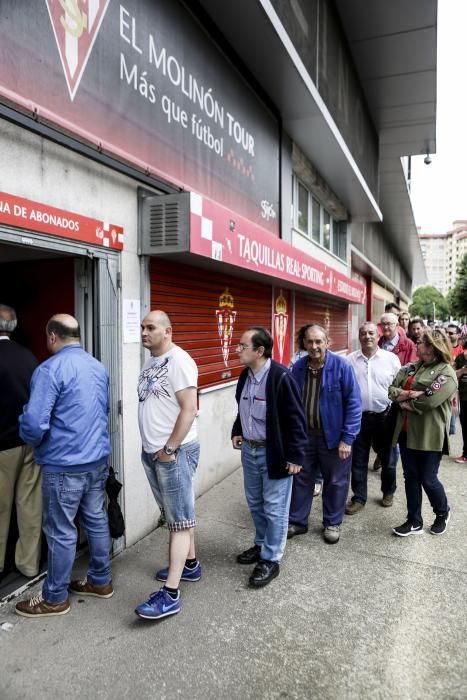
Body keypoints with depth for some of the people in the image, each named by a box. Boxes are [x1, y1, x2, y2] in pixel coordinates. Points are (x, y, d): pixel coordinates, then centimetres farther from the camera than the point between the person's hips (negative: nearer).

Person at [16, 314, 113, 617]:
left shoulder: (50, 369, -17)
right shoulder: (98, 367, 7)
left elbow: (34, 424, -22)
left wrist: (32, 441, 0)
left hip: (64, 464, -7)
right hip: (98, 459, 7)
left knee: (61, 531, 7)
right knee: (97, 520, 18)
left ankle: (55, 598, 24)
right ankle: (101, 581, 33)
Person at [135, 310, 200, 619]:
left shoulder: (179, 361, -15)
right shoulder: (150, 362, 12)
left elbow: (189, 409, -20)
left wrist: (170, 449, -18)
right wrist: (152, 448, 14)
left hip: (175, 452, -9)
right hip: (152, 452, 9)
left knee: (180, 519, 0)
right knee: (176, 514, 20)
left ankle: (171, 594, 4)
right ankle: (190, 564, 37)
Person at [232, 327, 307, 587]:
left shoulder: (280, 376, -21)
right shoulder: (246, 375, 3)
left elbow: (296, 419, -19)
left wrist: (295, 456, -18)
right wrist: (237, 431, 9)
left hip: (274, 453, -7)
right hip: (249, 449, 8)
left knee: (274, 508, 6)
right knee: (255, 503, 20)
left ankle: (271, 559, 21)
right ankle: (261, 545, 40)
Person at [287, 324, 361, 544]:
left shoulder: (342, 366, -14)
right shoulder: (297, 368, -3)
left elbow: (353, 403, -14)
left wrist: (347, 438, -16)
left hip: (333, 435, -3)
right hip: (303, 434, 3)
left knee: (335, 481, 14)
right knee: (300, 478, 15)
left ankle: (332, 523, 35)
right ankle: (297, 521, 33)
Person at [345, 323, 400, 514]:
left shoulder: (391, 359, -3)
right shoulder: (350, 360, 0)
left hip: (384, 416, 0)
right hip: (358, 416, 1)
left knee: (387, 457, 16)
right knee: (358, 460, 8)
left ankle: (388, 492, 37)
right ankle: (358, 498, 22)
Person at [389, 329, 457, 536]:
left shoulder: (446, 373, -13)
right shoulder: (410, 368, 9)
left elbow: (429, 401, -23)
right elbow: (392, 390, 3)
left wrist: (405, 400, -9)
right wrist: (411, 394, -15)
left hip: (429, 435, -6)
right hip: (406, 431, 6)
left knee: (428, 479, 6)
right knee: (411, 477, 12)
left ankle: (443, 513, 36)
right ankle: (414, 522, 26)